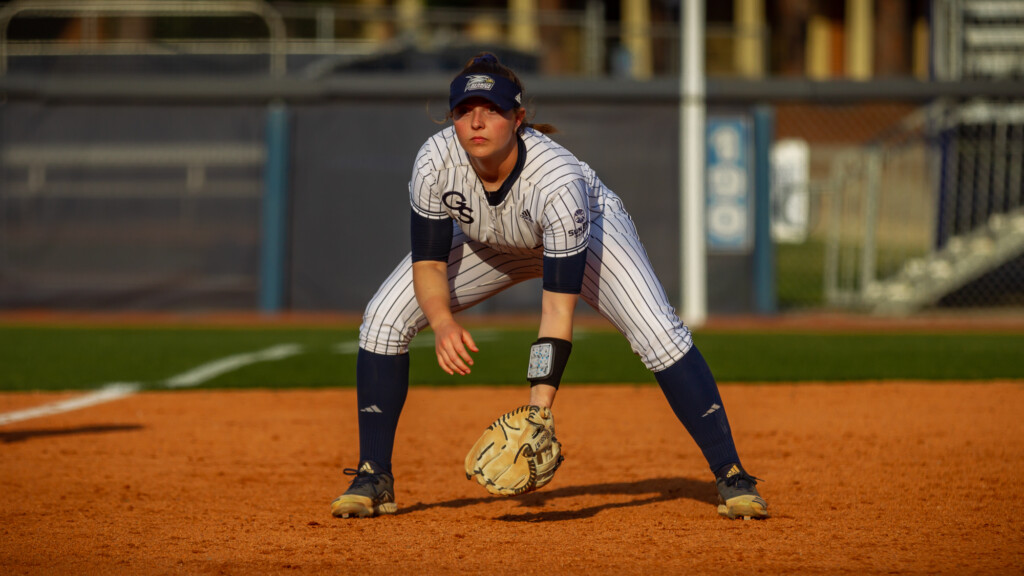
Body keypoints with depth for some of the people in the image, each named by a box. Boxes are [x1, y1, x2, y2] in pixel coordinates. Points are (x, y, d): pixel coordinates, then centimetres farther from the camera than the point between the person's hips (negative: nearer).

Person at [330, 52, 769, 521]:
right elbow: (428, 264, -23)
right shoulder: (435, 162, -33)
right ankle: (373, 478, -1)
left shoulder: (558, 179, -42)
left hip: (587, 228, -3)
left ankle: (731, 476, -14)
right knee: (384, 319, -13)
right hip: (488, 243, 3)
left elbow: (558, 306, -40)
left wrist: (540, 405, -47)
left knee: (657, 331, -25)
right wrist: (442, 323, -45)